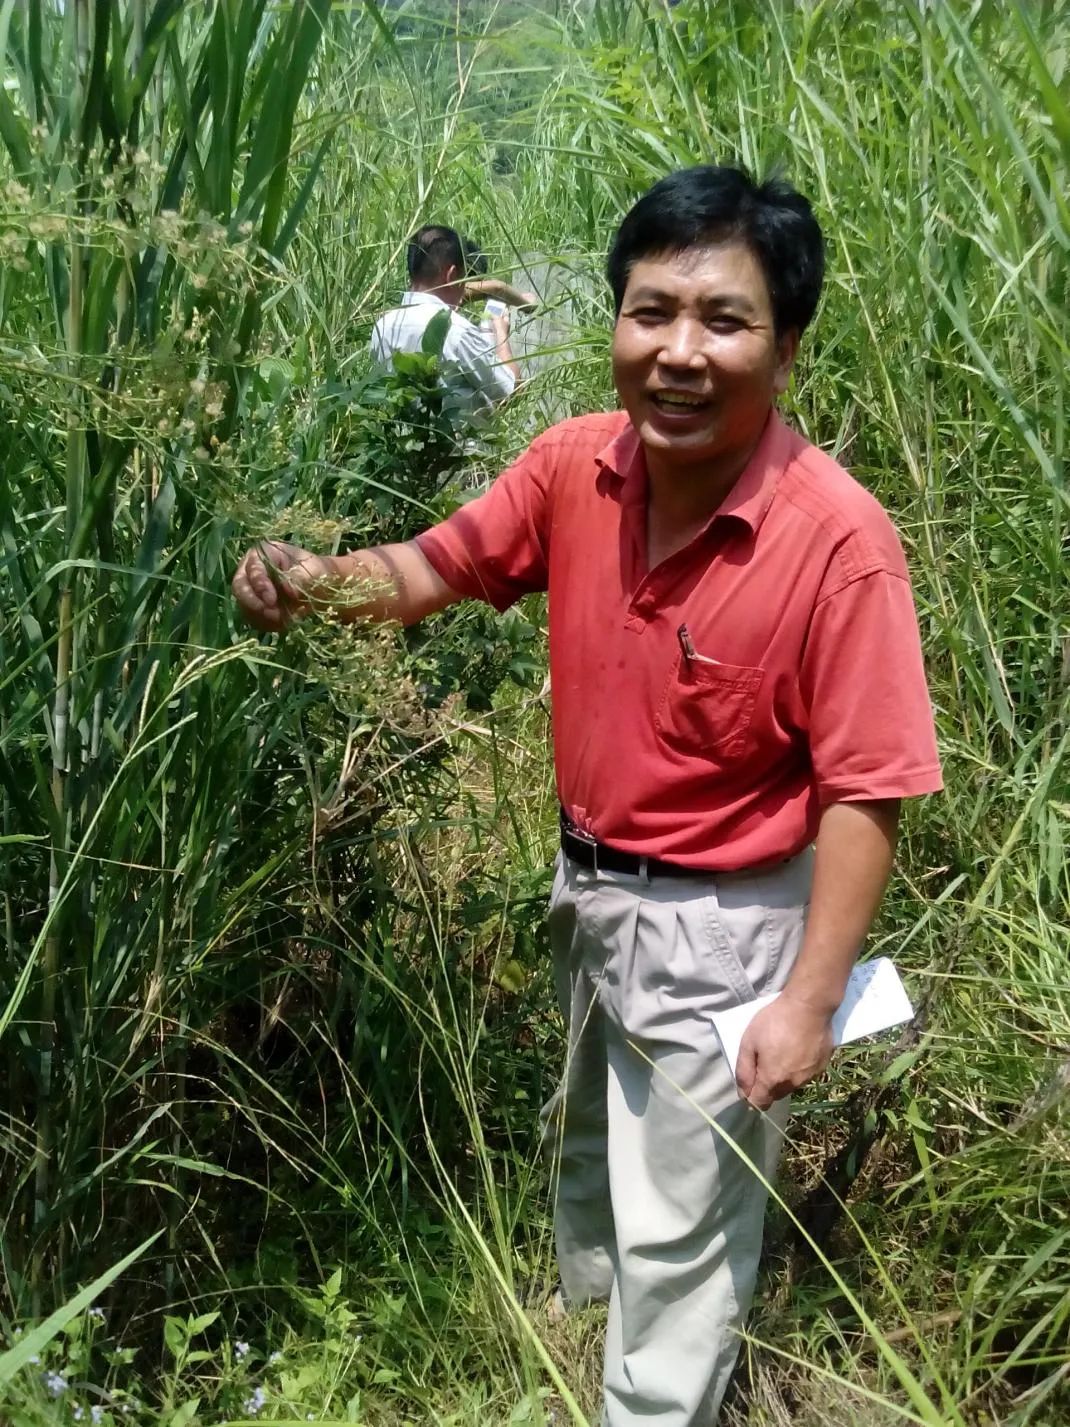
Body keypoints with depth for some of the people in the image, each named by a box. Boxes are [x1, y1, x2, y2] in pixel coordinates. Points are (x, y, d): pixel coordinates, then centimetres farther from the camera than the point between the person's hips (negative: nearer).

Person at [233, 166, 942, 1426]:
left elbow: (864, 792, -24)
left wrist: (809, 1002, -23)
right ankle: (582, 1321, 63)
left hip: (719, 926, -7)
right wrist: (314, 578, -21)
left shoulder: (837, 539, -28)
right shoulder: (577, 466, -13)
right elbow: (437, 569, 0)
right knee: (583, 1142, 33)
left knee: (676, 1242, 11)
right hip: (586, 883, 7)